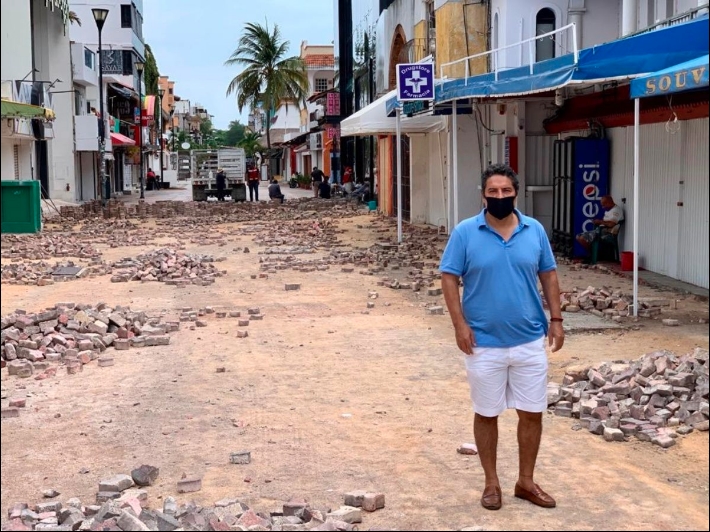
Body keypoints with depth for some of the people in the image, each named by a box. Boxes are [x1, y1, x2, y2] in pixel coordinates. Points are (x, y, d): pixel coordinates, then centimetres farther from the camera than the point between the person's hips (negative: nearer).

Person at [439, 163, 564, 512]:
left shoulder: (535, 231, 1)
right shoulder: (465, 233, -7)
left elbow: (548, 275, 9)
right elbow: (449, 278, -6)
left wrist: (556, 319, 2)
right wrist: (460, 324, -14)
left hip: (530, 341, 3)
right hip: (484, 344, -2)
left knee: (532, 413, 8)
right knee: (486, 414, 9)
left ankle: (526, 482, 24)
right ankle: (491, 482, 24)